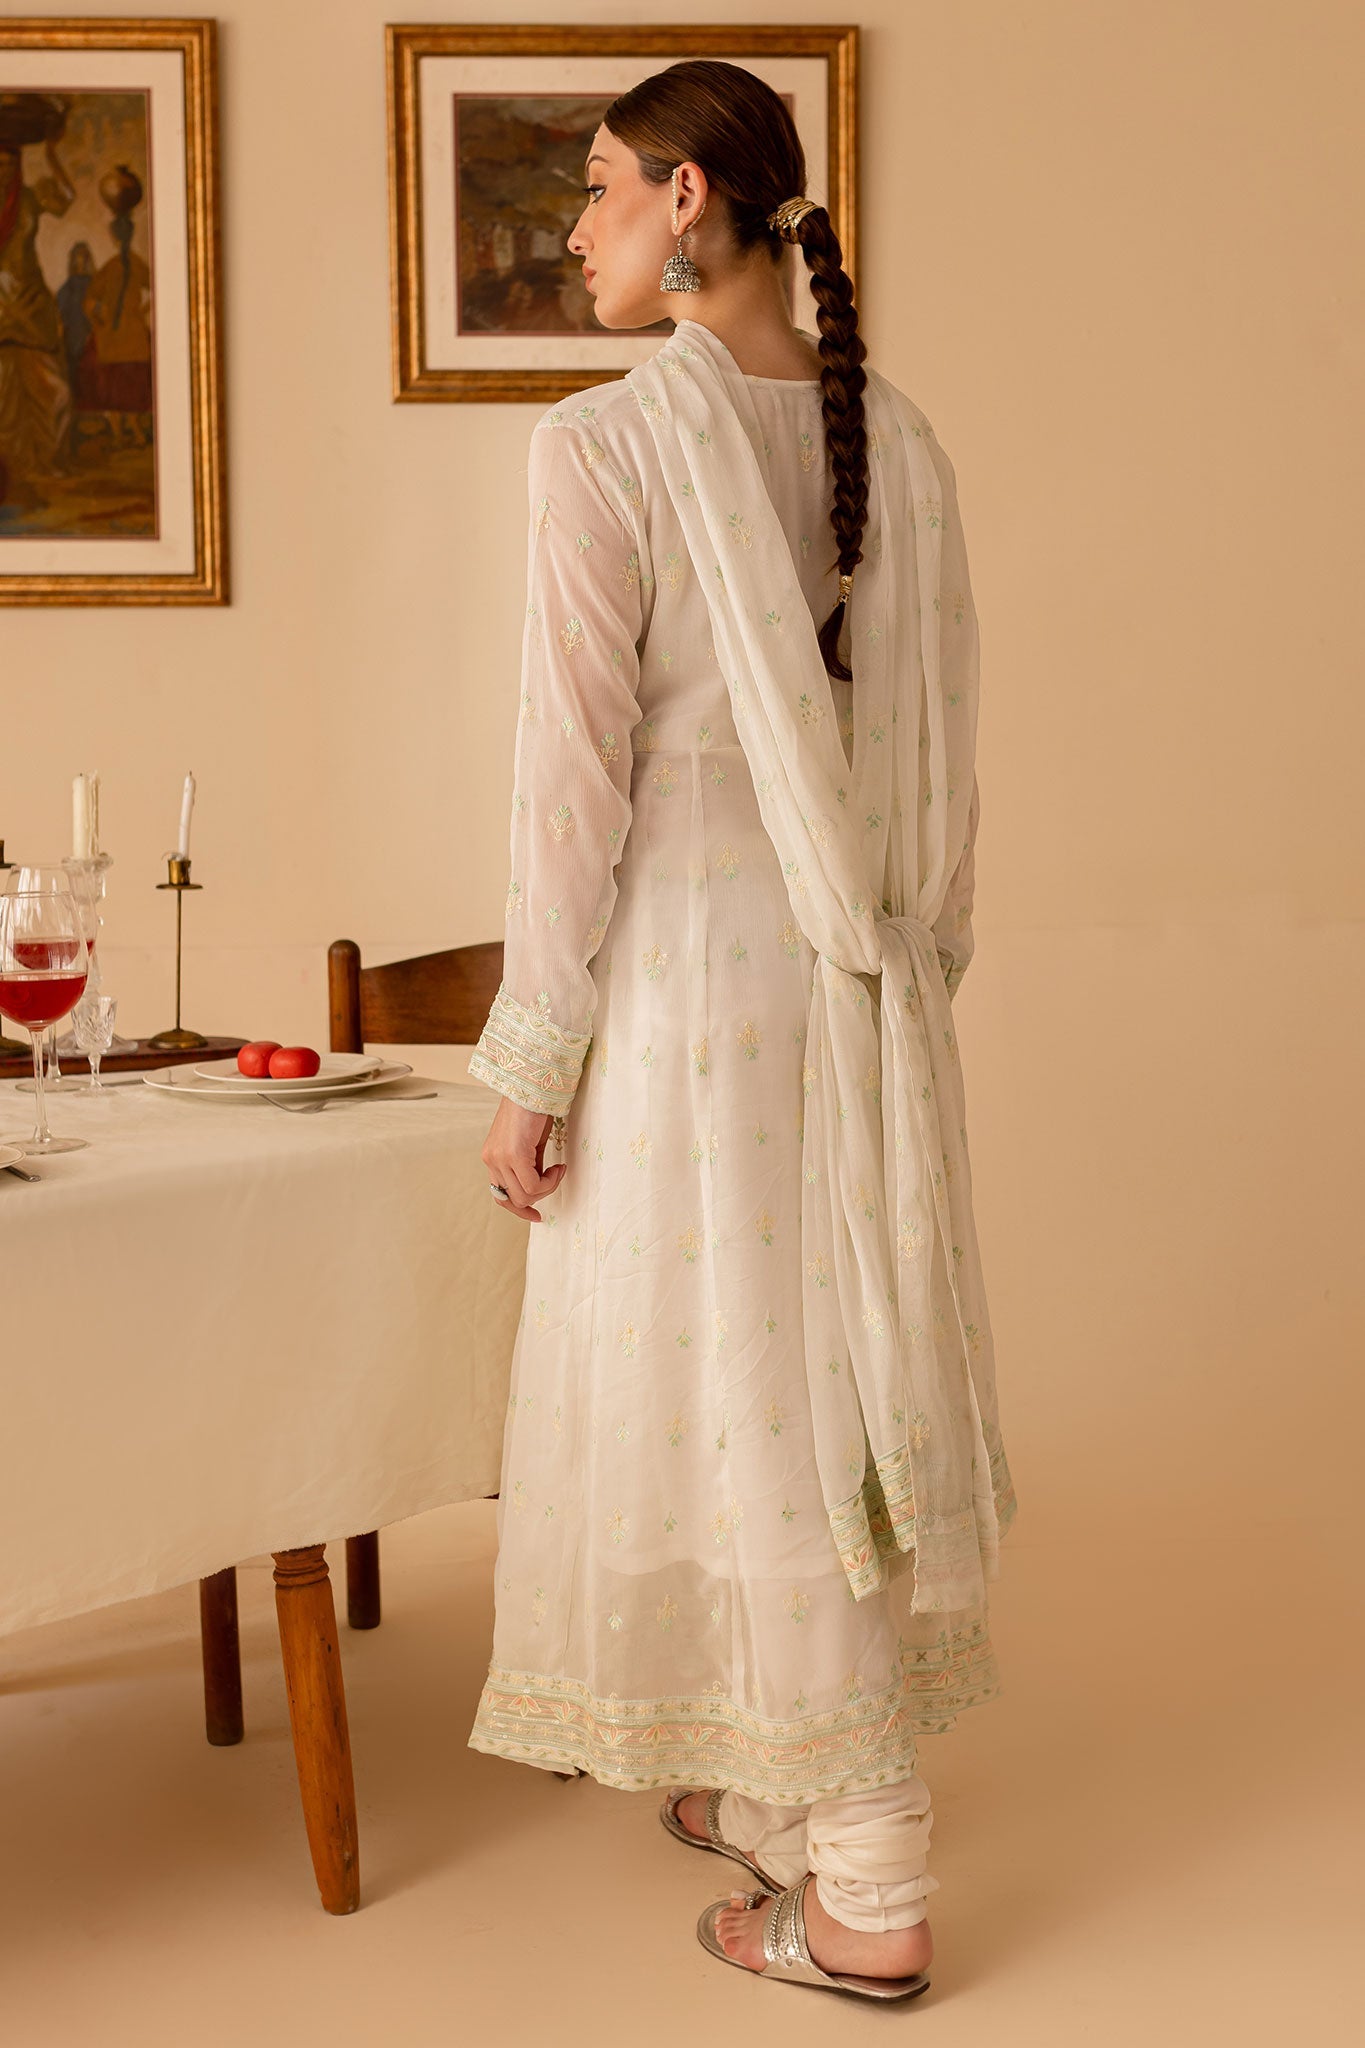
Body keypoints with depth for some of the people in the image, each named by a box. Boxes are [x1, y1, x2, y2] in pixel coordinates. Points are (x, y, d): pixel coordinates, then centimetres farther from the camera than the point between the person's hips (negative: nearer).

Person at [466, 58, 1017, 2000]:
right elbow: (941, 747, 8)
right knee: (851, 1368, 16)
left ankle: (870, 1899, 9)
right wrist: (920, 972, 18)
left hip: (686, 962, -7)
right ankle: (782, 1787, 33)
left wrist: (531, 1061, -8)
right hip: (863, 971, 7)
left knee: (738, 1400, 2)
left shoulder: (606, 444, -13)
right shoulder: (900, 438, 5)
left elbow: (579, 769, -14)